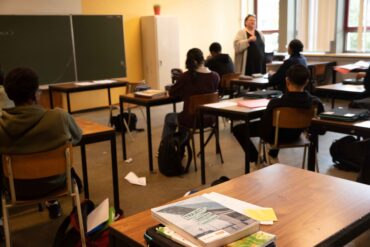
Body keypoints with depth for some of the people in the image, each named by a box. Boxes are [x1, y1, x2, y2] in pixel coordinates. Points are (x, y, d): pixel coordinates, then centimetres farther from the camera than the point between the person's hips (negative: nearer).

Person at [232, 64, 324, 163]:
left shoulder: (276, 103, -36)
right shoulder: (313, 101, -24)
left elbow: (264, 124, -23)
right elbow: (320, 110, -1)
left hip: (275, 136, -5)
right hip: (295, 136, 5)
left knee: (238, 129, 14)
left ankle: (257, 161, 16)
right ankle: (273, 156, 47)